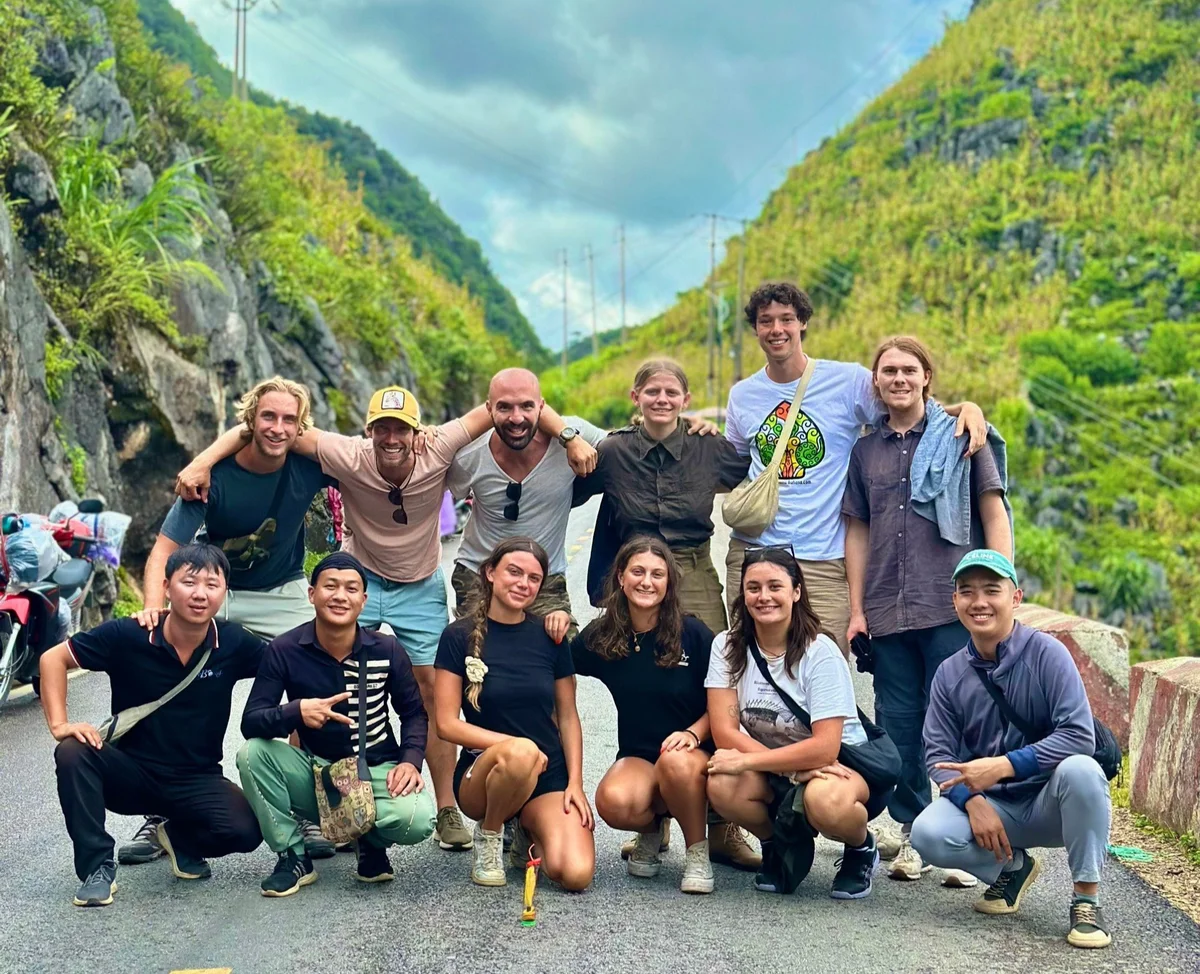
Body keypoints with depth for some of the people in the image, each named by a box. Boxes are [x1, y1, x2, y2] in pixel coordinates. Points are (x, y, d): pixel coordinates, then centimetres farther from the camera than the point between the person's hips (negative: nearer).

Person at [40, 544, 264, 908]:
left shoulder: (234, 643, -11)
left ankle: (180, 836, 11)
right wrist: (60, 724, -17)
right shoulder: (127, 636, -14)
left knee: (246, 831, -26)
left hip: (197, 779, 1)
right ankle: (97, 867, -13)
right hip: (131, 772, -1)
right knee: (73, 753, -30)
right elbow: (53, 659, -5)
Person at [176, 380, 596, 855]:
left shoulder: (438, 452, -26)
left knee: (433, 689, -1)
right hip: (359, 579, 0)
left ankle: (447, 812, 10)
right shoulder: (349, 458, -27)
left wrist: (570, 437, -30)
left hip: (421, 587, 1)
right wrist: (203, 462, -34)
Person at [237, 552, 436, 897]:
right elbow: (250, 722, -16)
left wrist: (410, 761, -15)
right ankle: (293, 856, -8)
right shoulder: (284, 651, -11)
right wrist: (297, 711, -37)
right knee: (252, 752, -27)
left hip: (375, 771, 0)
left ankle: (371, 840, 9)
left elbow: (413, 713, 4)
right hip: (313, 770, 1)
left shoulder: (387, 650, -7)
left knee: (418, 820, -31)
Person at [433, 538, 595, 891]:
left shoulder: (550, 637, 5)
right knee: (521, 753, -40)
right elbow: (447, 723, -7)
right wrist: (514, 744, -18)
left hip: (548, 777, 3)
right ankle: (488, 835, -8)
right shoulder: (459, 637, -3)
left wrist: (575, 782, -3)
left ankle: (527, 833, 12)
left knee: (576, 874, -23)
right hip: (482, 773, -2)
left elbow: (568, 716, 9)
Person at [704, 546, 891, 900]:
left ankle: (862, 849, -1)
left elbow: (825, 747, -23)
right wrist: (794, 769, -24)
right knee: (722, 785, -29)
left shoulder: (820, 653, -18)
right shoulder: (728, 647, -6)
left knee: (824, 802, -39)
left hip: (844, 764, -4)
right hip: (775, 774, 4)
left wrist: (746, 761, -26)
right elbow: (725, 732, -12)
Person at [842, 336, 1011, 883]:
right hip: (887, 612, 4)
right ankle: (912, 834, 17)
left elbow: (994, 513, 3)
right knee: (898, 726, 6)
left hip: (952, 607, -3)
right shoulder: (866, 449, 14)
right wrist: (856, 610, 10)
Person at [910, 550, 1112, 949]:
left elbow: (1079, 736, -22)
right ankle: (1012, 866, 9)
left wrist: (1003, 766, -28)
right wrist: (973, 802, -21)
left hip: (1050, 805, -3)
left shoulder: (1046, 653, -13)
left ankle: (1086, 899, -15)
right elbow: (939, 753, -2)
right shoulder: (949, 674, -1)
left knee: (1080, 770, -35)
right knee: (928, 834, -25)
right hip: (991, 807, 3)